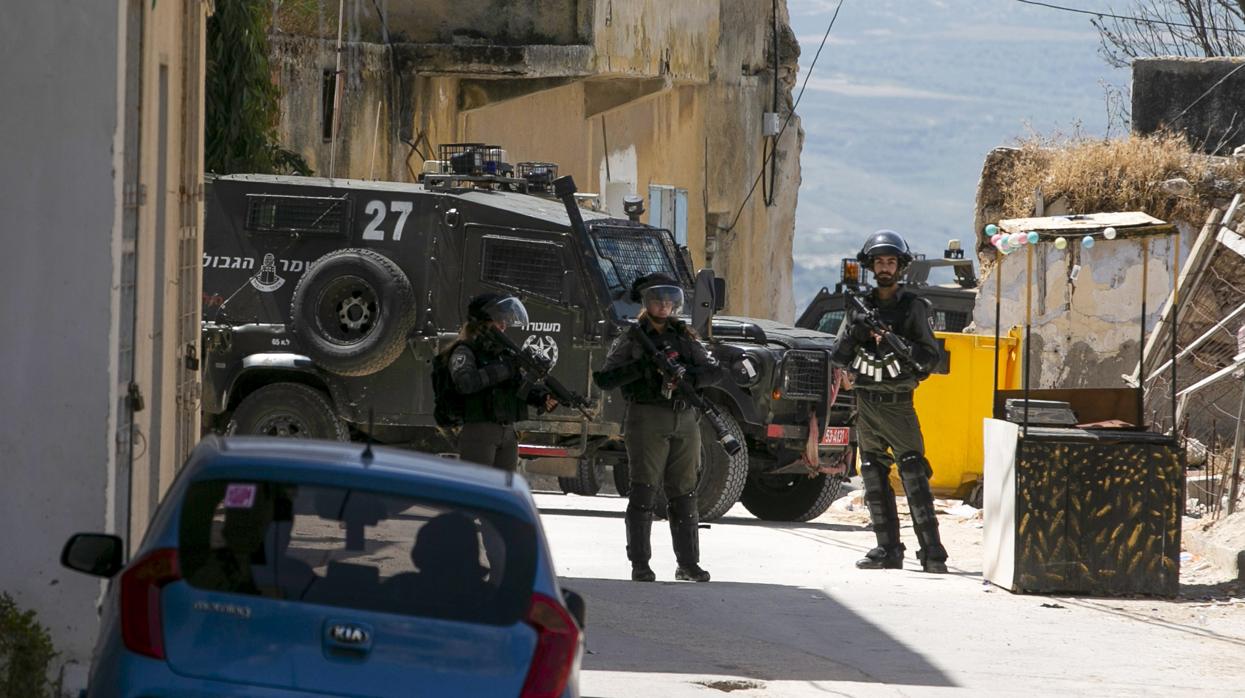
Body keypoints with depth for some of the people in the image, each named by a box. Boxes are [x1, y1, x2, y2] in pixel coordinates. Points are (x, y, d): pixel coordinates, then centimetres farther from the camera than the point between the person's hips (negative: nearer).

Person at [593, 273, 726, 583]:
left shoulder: (684, 337, 14)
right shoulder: (632, 339, 2)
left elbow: (717, 370, 8)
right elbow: (605, 379, -6)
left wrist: (689, 377, -11)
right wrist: (641, 367, -18)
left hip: (684, 420, 4)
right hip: (648, 420, -4)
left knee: (684, 493, 8)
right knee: (644, 493, -6)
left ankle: (688, 563, 13)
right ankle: (640, 565, -6)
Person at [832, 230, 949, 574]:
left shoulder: (913, 306, 1)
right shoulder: (859, 306, 11)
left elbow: (931, 355, -3)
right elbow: (839, 355, 9)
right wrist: (855, 334, -10)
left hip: (897, 403, -4)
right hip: (865, 401, 4)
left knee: (914, 474, -12)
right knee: (873, 477, 5)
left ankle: (931, 551, -15)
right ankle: (887, 550, 8)